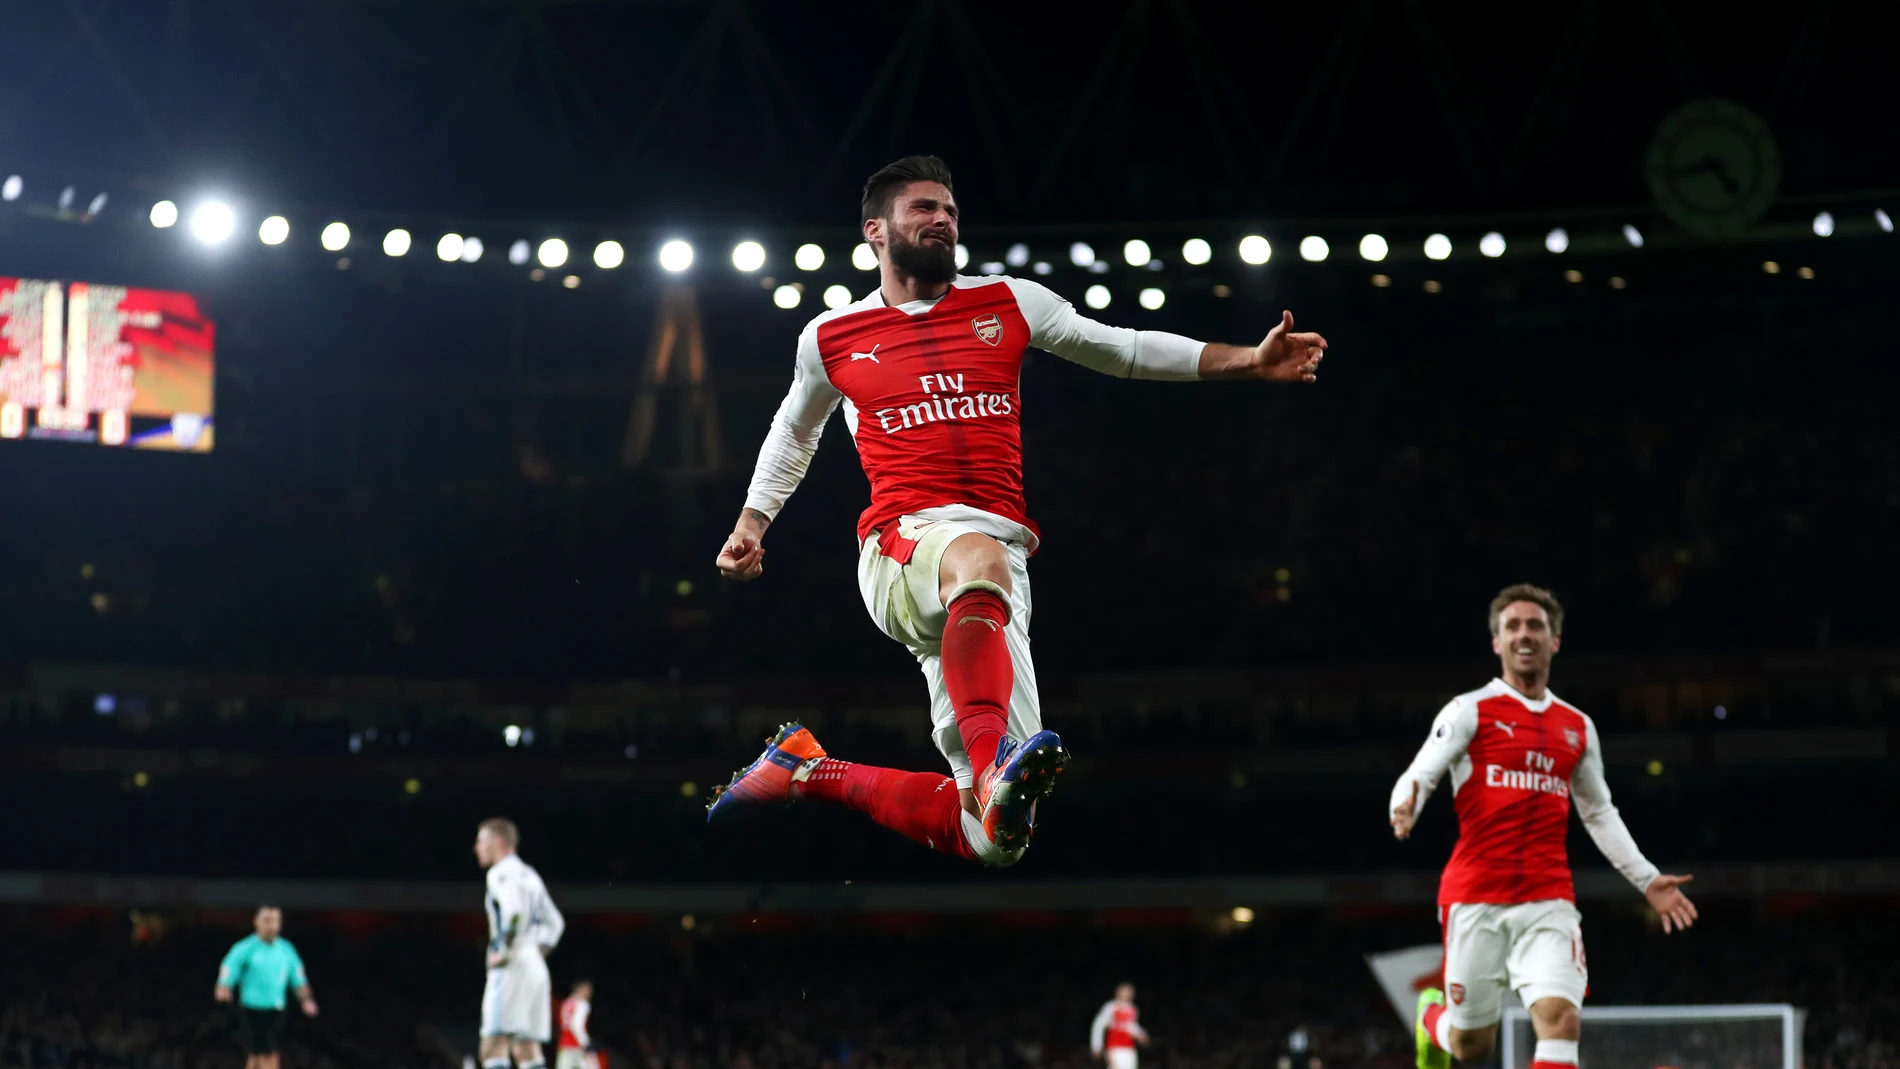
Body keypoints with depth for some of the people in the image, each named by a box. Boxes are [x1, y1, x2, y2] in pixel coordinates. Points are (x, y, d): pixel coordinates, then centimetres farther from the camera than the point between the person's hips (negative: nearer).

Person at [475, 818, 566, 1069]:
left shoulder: (502, 873, -6)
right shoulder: (529, 875, 23)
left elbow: (516, 910, -25)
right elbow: (554, 923, 28)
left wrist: (505, 952, -19)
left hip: (512, 966, -9)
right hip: (535, 967, 10)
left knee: (493, 1048, -14)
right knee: (527, 1049, 11)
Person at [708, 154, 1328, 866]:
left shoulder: (1008, 303, 15)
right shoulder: (830, 339, 13)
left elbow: (1120, 349, 18)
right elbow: (794, 432, 32)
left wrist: (1250, 361, 10)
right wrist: (750, 526, 28)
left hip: (999, 556, 3)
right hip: (900, 549, -3)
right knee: (979, 558, -43)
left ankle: (810, 773, 15)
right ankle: (995, 768, -58)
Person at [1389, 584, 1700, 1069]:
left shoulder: (1578, 729, 14)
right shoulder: (1470, 711, 1)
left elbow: (1599, 814, 26)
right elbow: (1418, 776, -9)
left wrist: (1647, 880, 19)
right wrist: (1405, 810, -32)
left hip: (1548, 902, 3)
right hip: (1474, 900, -3)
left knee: (1561, 1020, -19)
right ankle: (1432, 1014, 43)